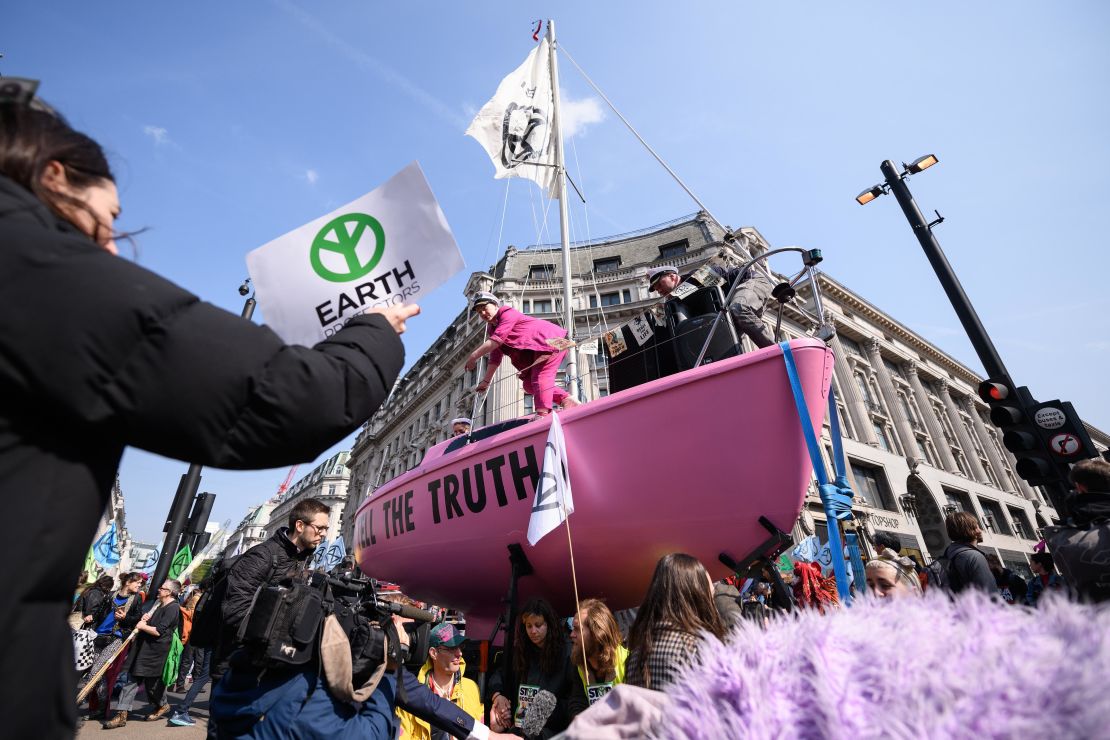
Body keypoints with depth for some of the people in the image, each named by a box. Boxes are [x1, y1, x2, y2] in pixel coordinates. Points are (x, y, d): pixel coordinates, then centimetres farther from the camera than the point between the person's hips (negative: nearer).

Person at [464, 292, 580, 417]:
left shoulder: (507, 313, -13)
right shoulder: (493, 329, 16)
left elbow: (496, 340, -26)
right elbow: (495, 358, 13)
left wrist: (473, 357, -24)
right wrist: (486, 381, 7)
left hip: (551, 339, -10)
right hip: (536, 352, 10)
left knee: (540, 377, -22)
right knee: (529, 385, 4)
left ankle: (542, 413, -28)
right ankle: (566, 400, 1)